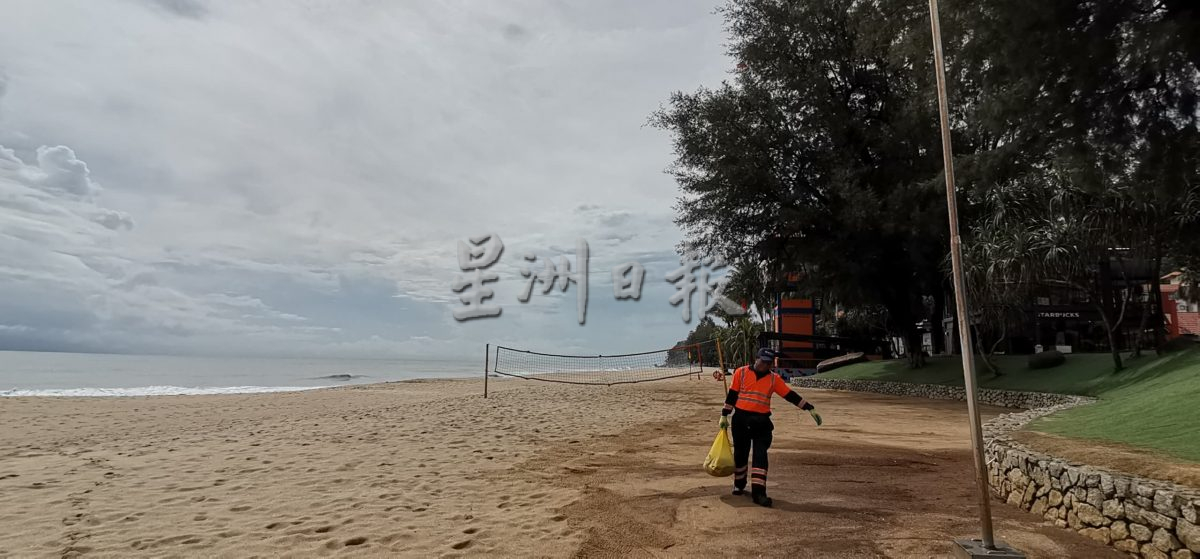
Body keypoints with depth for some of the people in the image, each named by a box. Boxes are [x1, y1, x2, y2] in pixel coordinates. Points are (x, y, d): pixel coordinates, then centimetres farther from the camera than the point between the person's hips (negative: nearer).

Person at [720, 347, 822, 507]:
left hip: (761, 422, 1)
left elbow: (790, 395, 5)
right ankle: (739, 486, 29)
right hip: (741, 419, -1)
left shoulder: (774, 379, 6)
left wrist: (810, 409, 0)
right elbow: (732, 394, 3)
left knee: (760, 456, -7)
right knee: (740, 454, 10)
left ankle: (758, 492, -6)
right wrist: (724, 416, 2)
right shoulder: (741, 372, 1)